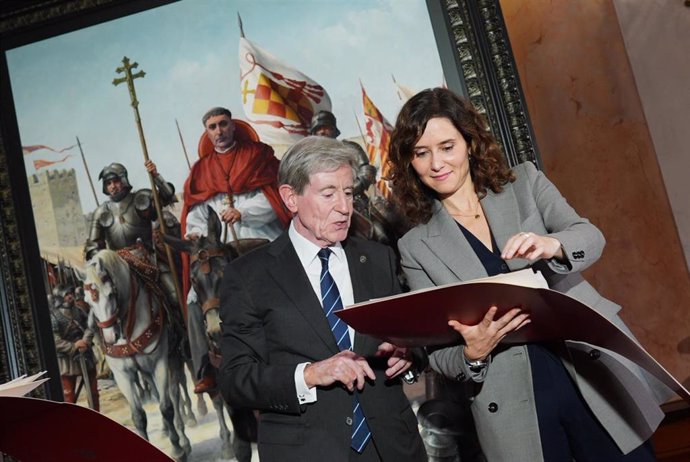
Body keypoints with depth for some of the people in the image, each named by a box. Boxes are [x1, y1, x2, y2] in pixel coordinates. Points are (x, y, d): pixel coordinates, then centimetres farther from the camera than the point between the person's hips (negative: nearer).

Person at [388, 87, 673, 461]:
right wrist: (472, 354, -20)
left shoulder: (525, 183, 6)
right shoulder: (417, 247, 2)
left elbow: (591, 237, -8)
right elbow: (437, 352, 1)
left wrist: (552, 245, -29)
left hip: (596, 376, 1)